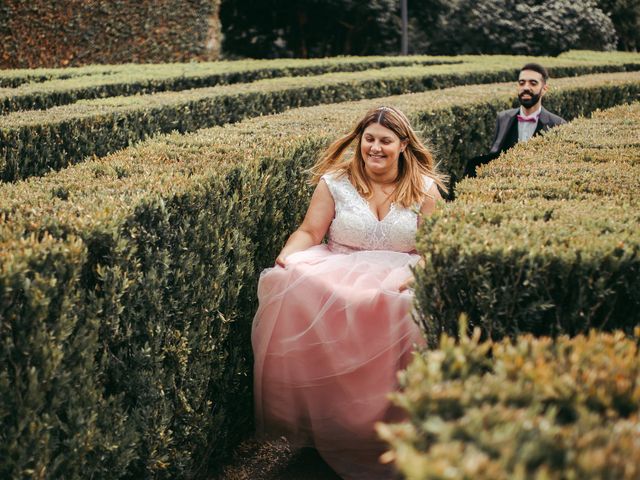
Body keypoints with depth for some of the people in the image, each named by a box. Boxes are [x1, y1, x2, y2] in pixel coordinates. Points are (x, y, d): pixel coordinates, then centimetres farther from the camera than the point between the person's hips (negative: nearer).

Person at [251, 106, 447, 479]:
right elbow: (309, 232, 3)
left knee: (394, 308, -38)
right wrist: (288, 256, -19)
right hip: (338, 270, 1)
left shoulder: (424, 188, 6)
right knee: (298, 291, -34)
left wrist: (411, 276, -20)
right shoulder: (335, 181, 6)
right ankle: (314, 417, -16)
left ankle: (378, 428, -19)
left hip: (397, 277, -1)